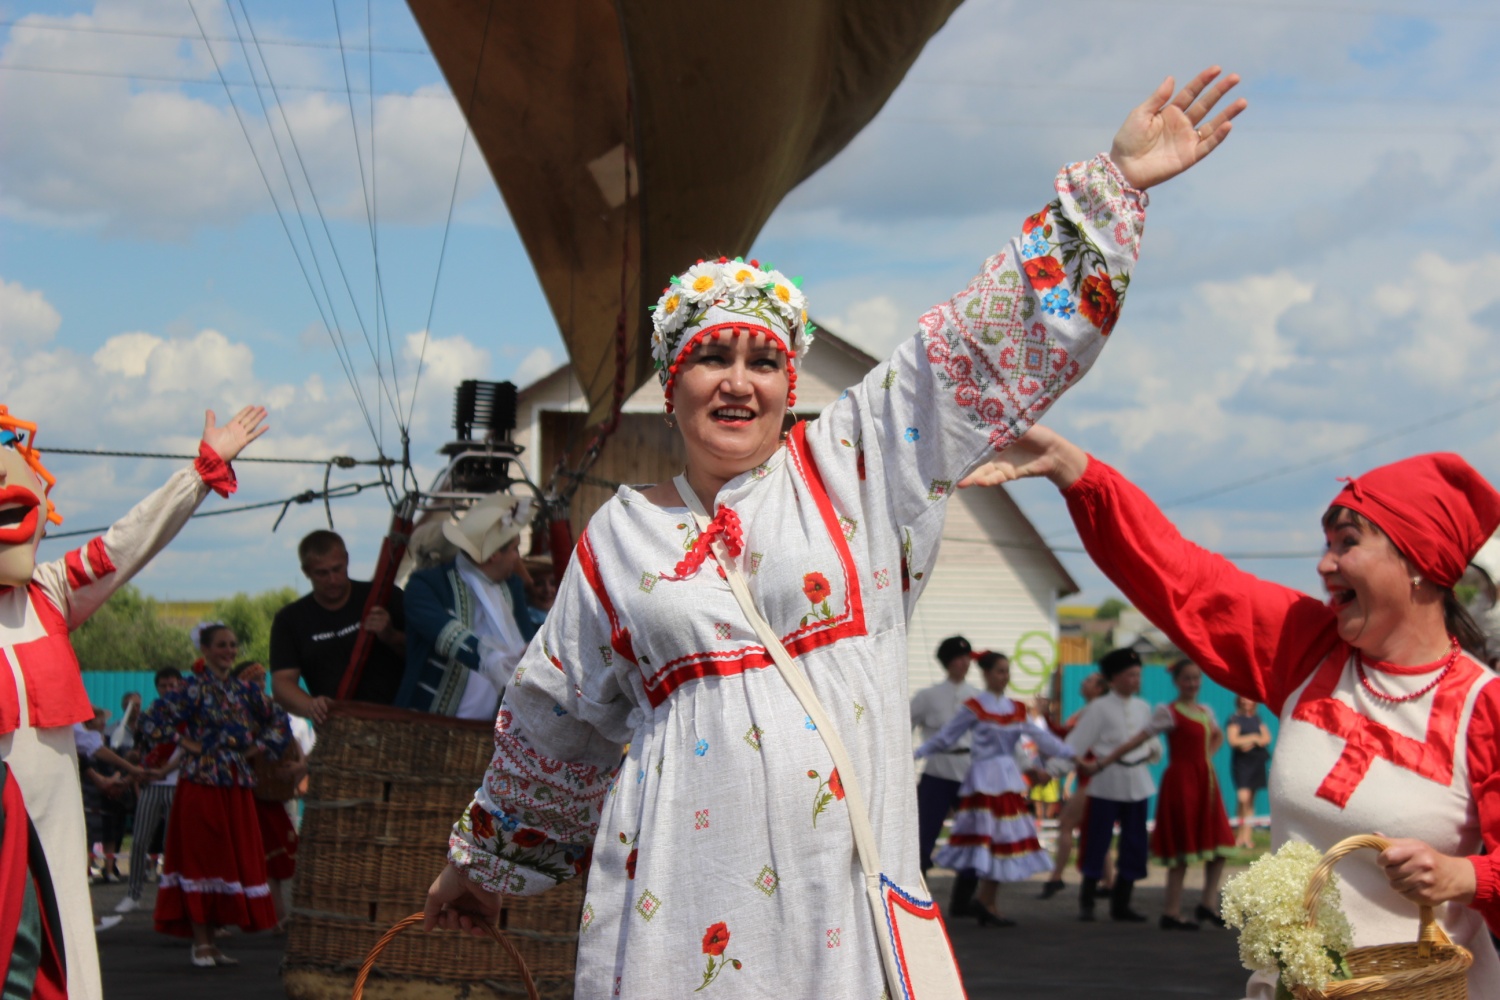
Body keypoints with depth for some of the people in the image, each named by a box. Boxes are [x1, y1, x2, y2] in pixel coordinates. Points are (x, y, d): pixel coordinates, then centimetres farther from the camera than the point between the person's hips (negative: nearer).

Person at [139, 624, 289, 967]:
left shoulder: (245, 691, 11)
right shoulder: (195, 689, -7)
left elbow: (278, 719, 21)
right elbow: (153, 721, -15)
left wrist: (260, 747, 8)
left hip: (238, 788, 6)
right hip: (202, 787, -6)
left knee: (234, 859, 7)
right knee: (203, 859, -3)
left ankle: (211, 940, 16)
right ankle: (200, 943, 2)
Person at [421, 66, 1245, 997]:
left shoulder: (852, 465, 8)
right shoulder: (620, 535, 13)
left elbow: (987, 344, 5)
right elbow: (557, 721, 24)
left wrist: (1112, 184, 2)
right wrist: (484, 863, 33)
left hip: (838, 875, -1)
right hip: (683, 876, 1)